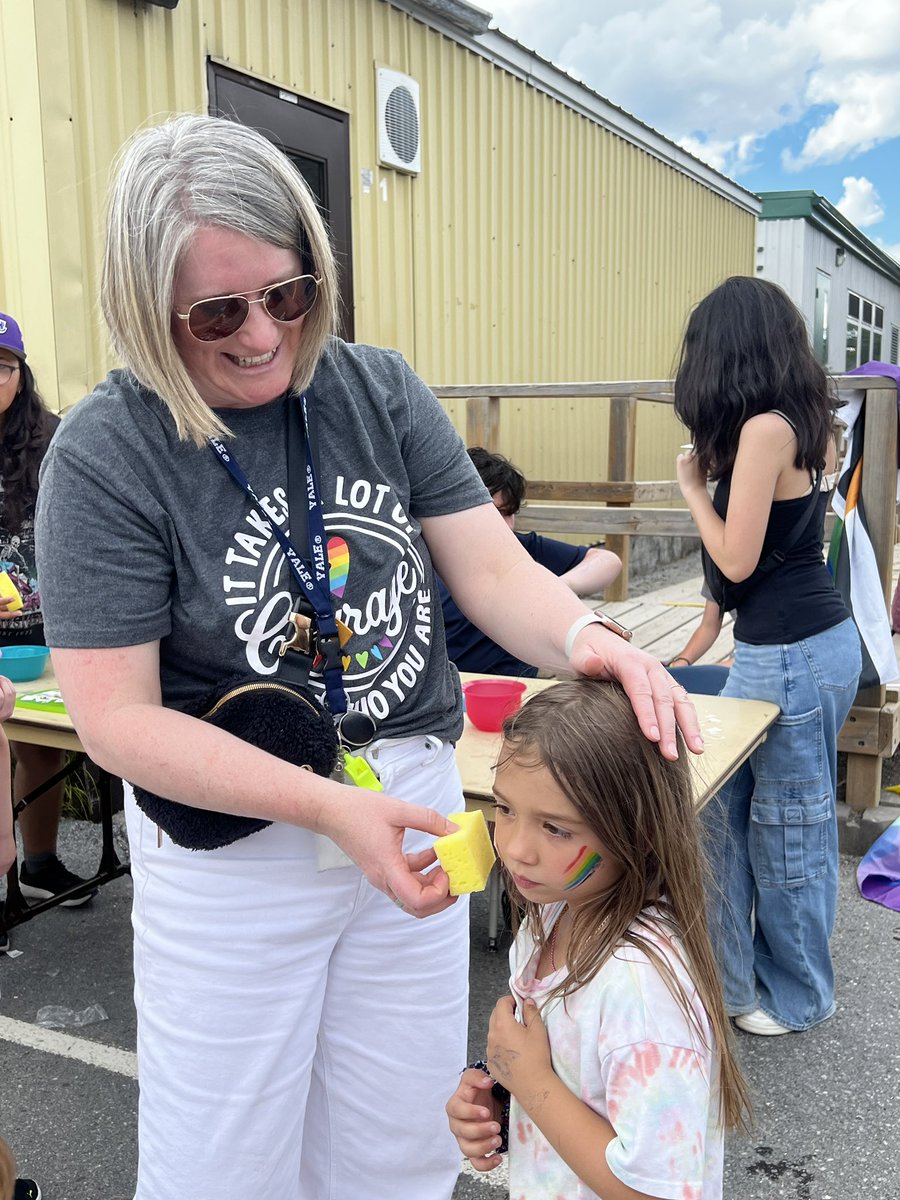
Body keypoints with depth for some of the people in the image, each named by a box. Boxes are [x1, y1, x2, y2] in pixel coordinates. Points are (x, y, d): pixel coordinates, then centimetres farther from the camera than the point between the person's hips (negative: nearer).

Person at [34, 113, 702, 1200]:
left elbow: (491, 566, -6)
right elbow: (116, 716, -17)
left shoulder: (380, 392, -3)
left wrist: (584, 637, -29)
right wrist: (331, 808, -26)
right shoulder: (105, 453, -14)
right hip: (232, 839, -3)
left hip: (414, 801, 4)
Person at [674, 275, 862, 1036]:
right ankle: (739, 972, 33)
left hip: (790, 654, -9)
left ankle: (796, 997, 26)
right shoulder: (806, 424, 10)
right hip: (818, 638, 9)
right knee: (729, 806, 18)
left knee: (787, 826, 6)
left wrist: (694, 486, -4)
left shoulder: (764, 430, -18)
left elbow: (737, 560, -17)